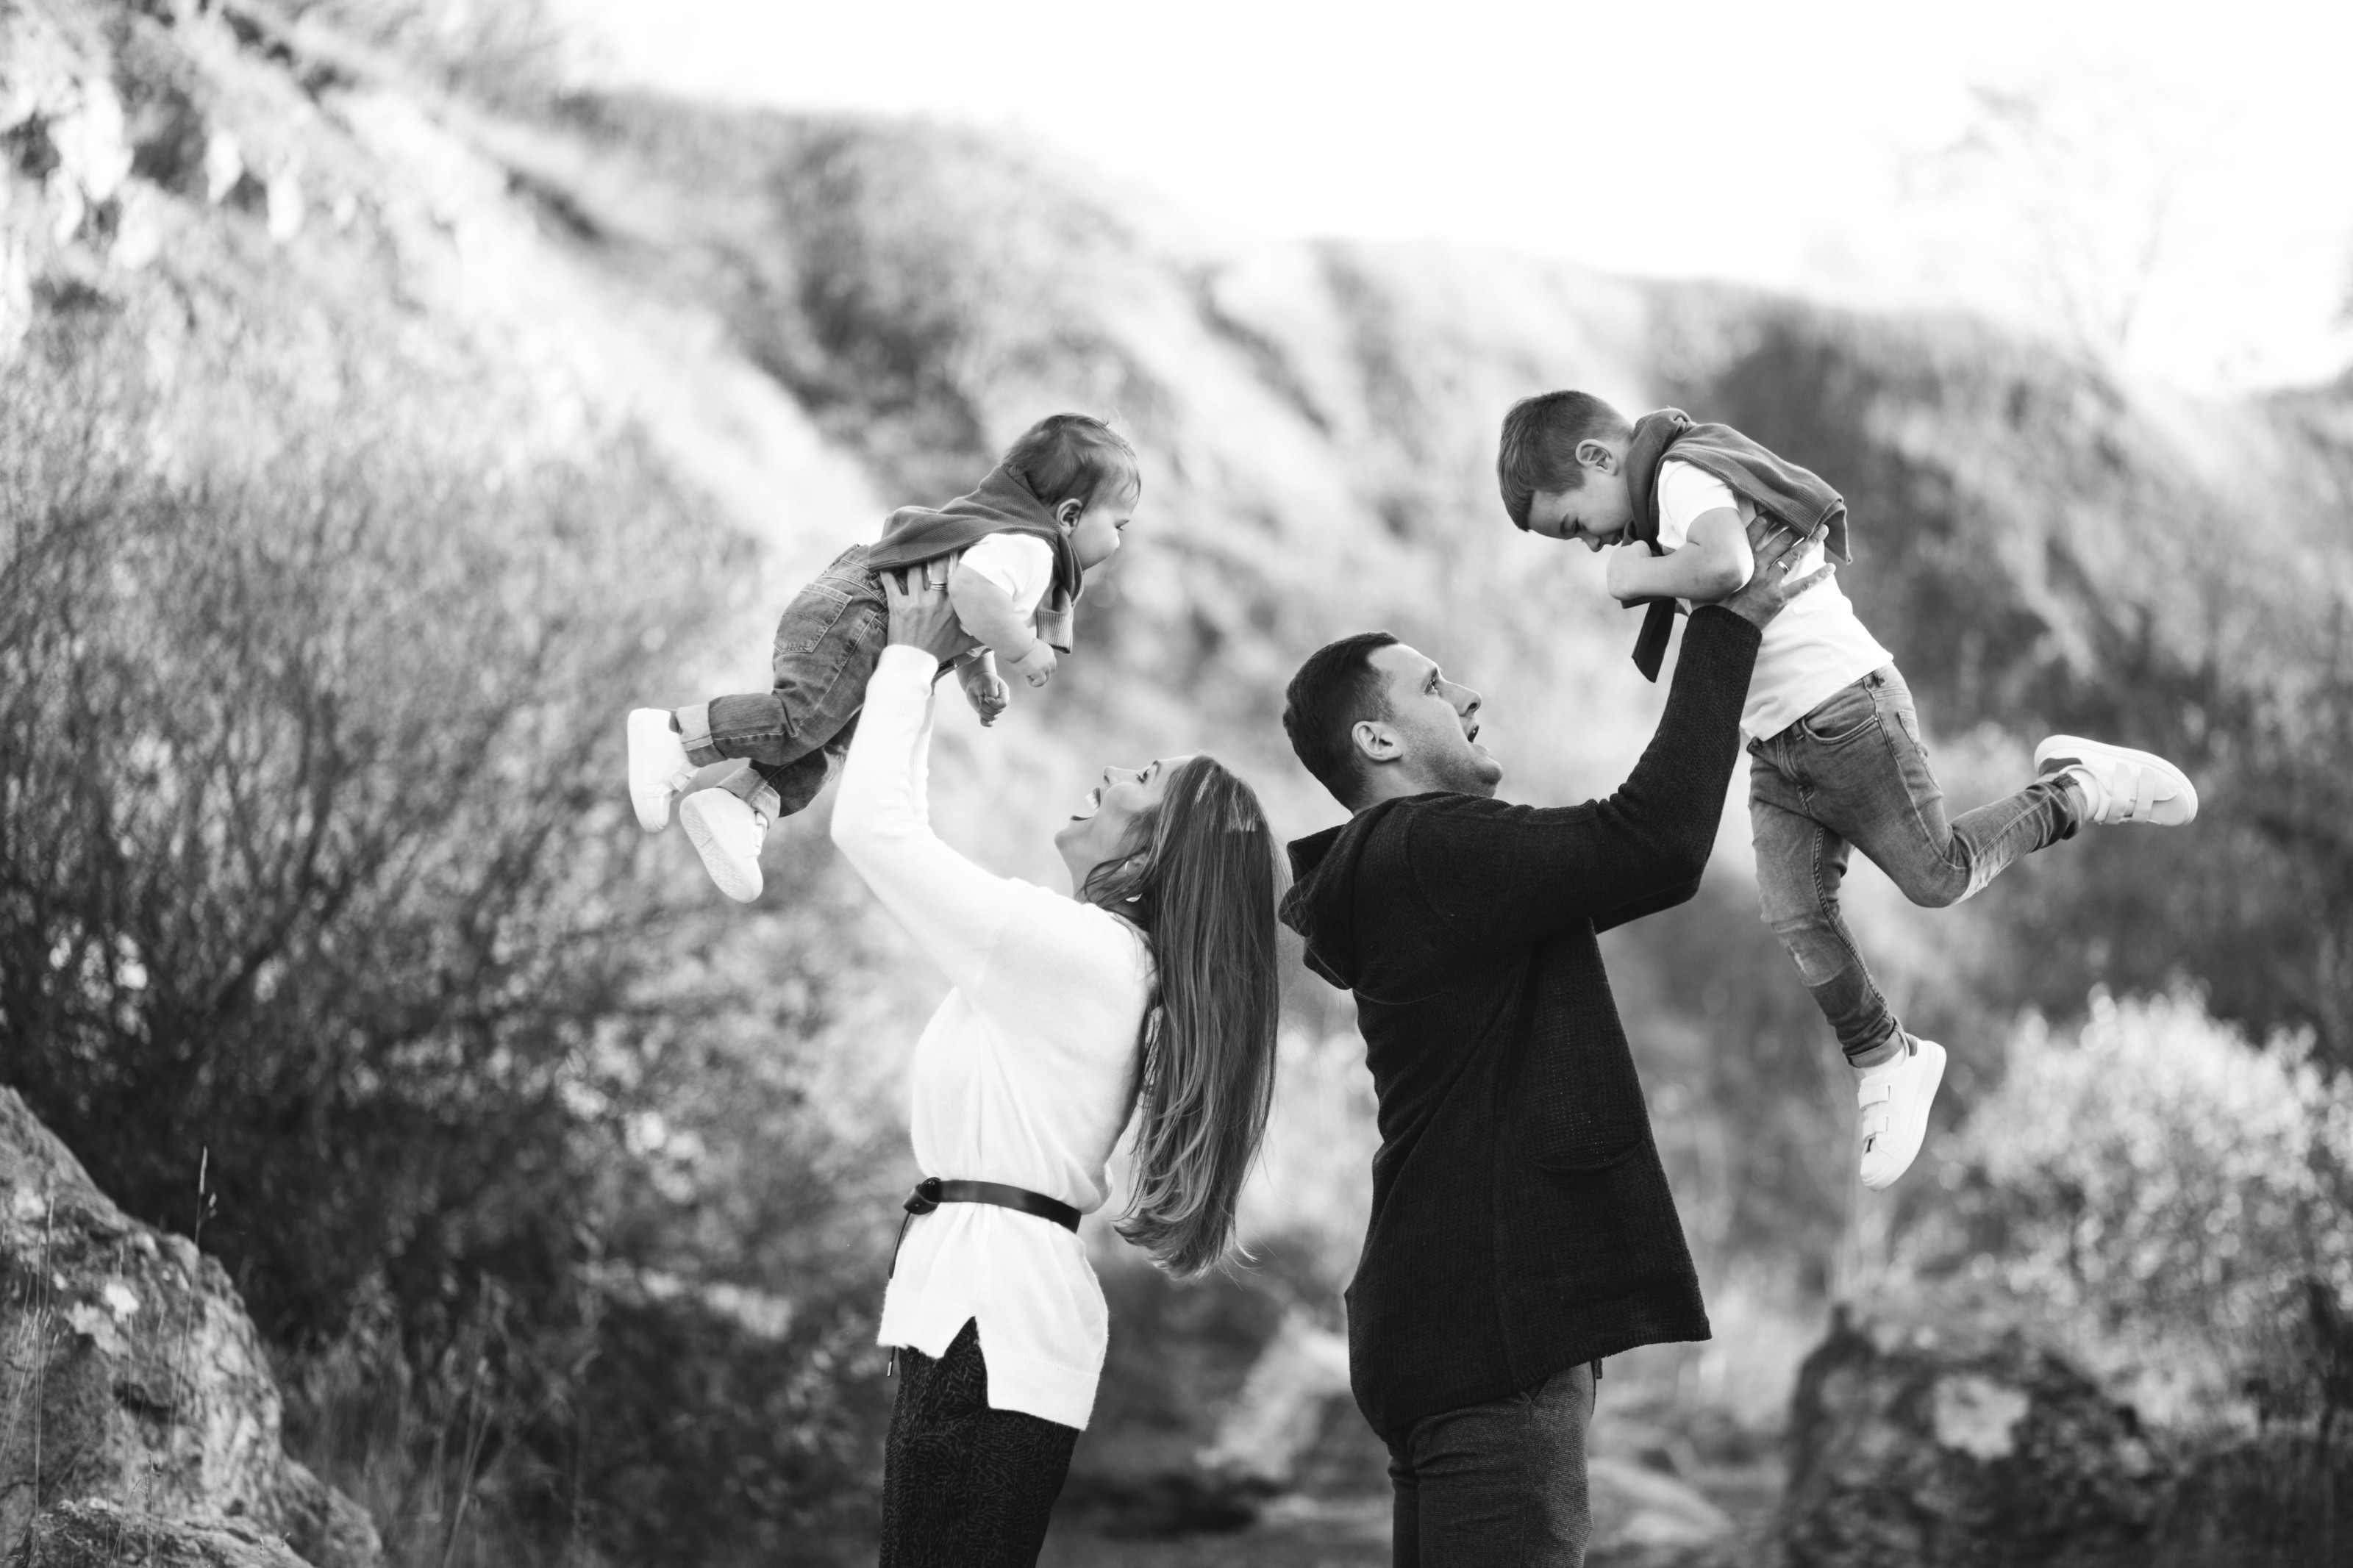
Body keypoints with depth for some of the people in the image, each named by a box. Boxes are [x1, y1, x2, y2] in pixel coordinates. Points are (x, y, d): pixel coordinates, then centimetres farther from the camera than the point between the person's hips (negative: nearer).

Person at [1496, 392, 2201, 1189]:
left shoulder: (1685, 475, -18)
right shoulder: (1689, 477, 13)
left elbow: (1725, 565, -39)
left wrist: (1641, 574, -23)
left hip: (1847, 710, -10)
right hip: (1777, 747, 10)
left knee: (1937, 876, -1)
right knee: (1795, 919, 1)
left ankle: (2076, 788, 18)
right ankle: (1884, 1062, 14)